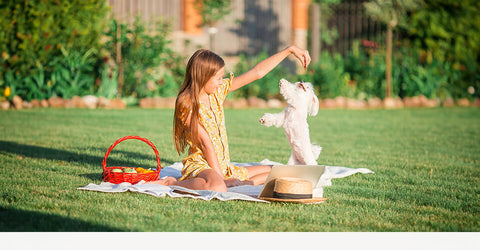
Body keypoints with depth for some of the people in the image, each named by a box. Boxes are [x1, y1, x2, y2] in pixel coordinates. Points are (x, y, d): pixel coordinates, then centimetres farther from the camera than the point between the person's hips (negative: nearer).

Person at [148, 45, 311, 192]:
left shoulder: (218, 91, 8)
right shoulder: (187, 104, -13)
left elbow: (257, 72, 10)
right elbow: (205, 143, -17)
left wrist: (290, 50, 9)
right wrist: (220, 175, -19)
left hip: (224, 167, 9)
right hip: (200, 166, -9)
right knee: (217, 188, -42)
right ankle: (172, 183, -17)